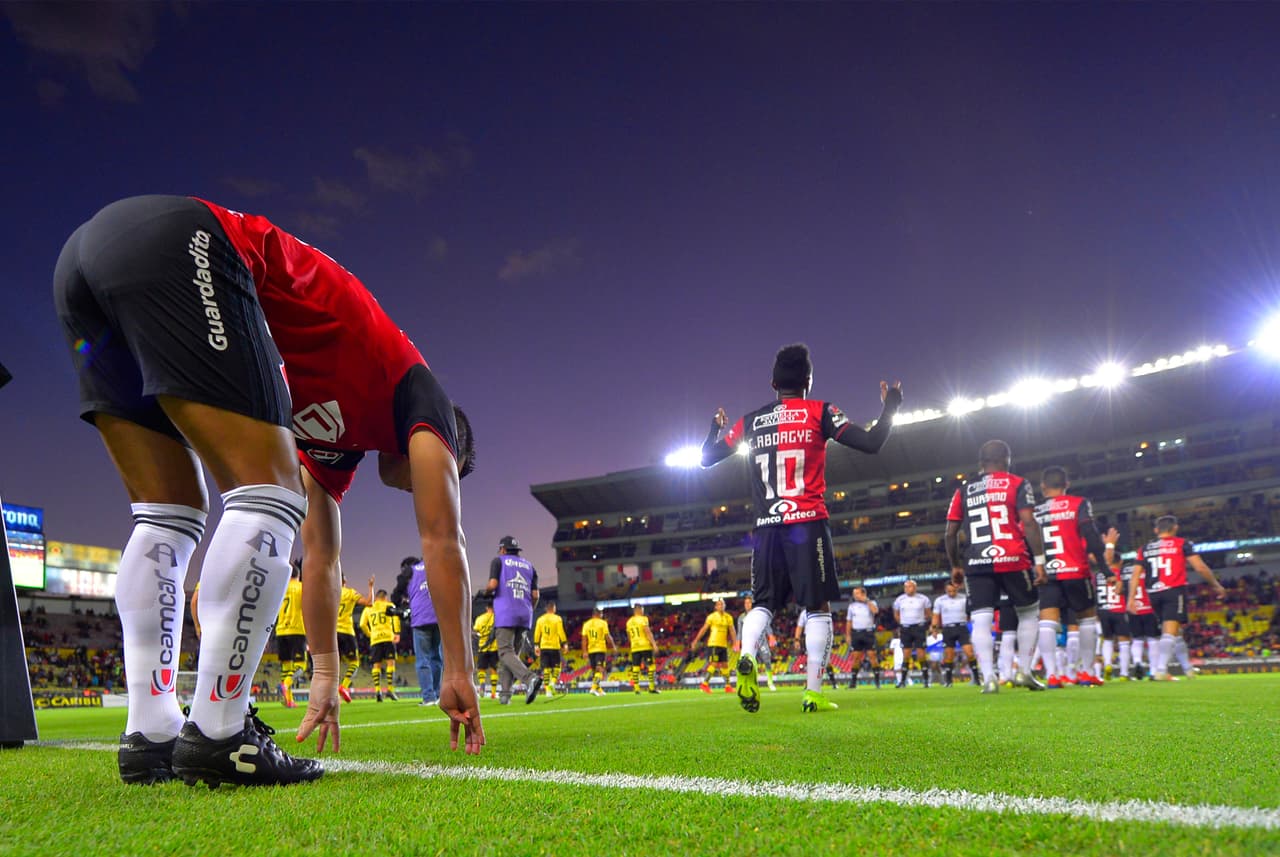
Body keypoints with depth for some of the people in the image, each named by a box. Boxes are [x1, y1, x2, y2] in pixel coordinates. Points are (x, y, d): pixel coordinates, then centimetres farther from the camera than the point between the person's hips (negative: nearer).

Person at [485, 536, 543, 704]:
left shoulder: (499, 561, 6)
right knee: (509, 650, 12)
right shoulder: (529, 565, 19)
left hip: (505, 613, -5)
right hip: (524, 614, 5)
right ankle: (505, 693, 4)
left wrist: (488, 593, 12)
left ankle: (530, 678, -35)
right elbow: (535, 595, 10)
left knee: (506, 652, -11)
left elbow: (493, 584, -9)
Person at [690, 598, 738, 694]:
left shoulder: (728, 617, 9)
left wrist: (735, 642, -4)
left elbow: (732, 631, 9)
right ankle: (705, 684, -6)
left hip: (724, 645, 5)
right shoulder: (712, 616, -4)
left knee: (725, 665, 6)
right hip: (713, 644, -5)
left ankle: (727, 686, 12)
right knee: (714, 664, -12)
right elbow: (703, 629, -2)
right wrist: (695, 641, -5)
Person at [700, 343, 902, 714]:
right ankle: (813, 692, 0)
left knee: (763, 602, 12)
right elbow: (871, 443, -4)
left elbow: (708, 457, 17)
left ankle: (746, 658, -16)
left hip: (766, 527, 3)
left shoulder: (751, 421, 11)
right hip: (807, 524, -3)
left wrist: (717, 426, 36)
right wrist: (890, 406, 13)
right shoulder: (819, 412, 1)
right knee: (818, 607, 4)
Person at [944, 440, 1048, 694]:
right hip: (1012, 560, -2)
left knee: (981, 621, 0)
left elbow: (950, 534, 12)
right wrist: (1039, 560, -6)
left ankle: (988, 678, -12)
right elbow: (1029, 523, -7)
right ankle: (1024, 671, 11)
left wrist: (955, 566, 22)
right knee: (1029, 613, 16)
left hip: (977, 565, 2)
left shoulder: (964, 491, 14)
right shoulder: (1017, 484, 5)